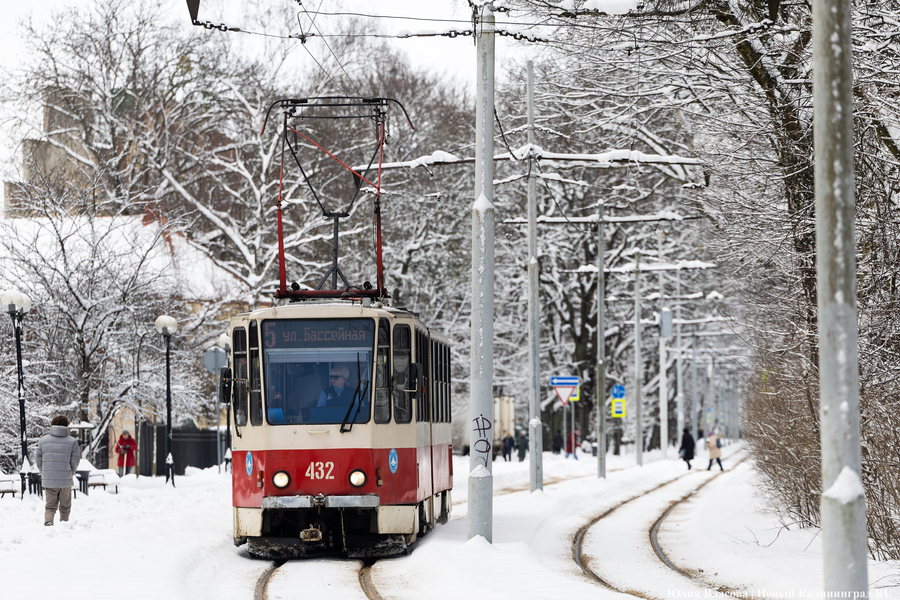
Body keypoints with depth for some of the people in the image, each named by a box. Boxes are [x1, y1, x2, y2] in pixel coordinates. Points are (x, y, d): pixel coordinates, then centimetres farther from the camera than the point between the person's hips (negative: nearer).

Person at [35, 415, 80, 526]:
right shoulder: (72, 442, -3)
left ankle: (48, 521, -17)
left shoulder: (43, 441, 2)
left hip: (48, 480, 1)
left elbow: (38, 459, 5)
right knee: (65, 507, 13)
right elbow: (75, 461, -2)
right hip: (66, 481, -1)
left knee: (50, 506, 8)